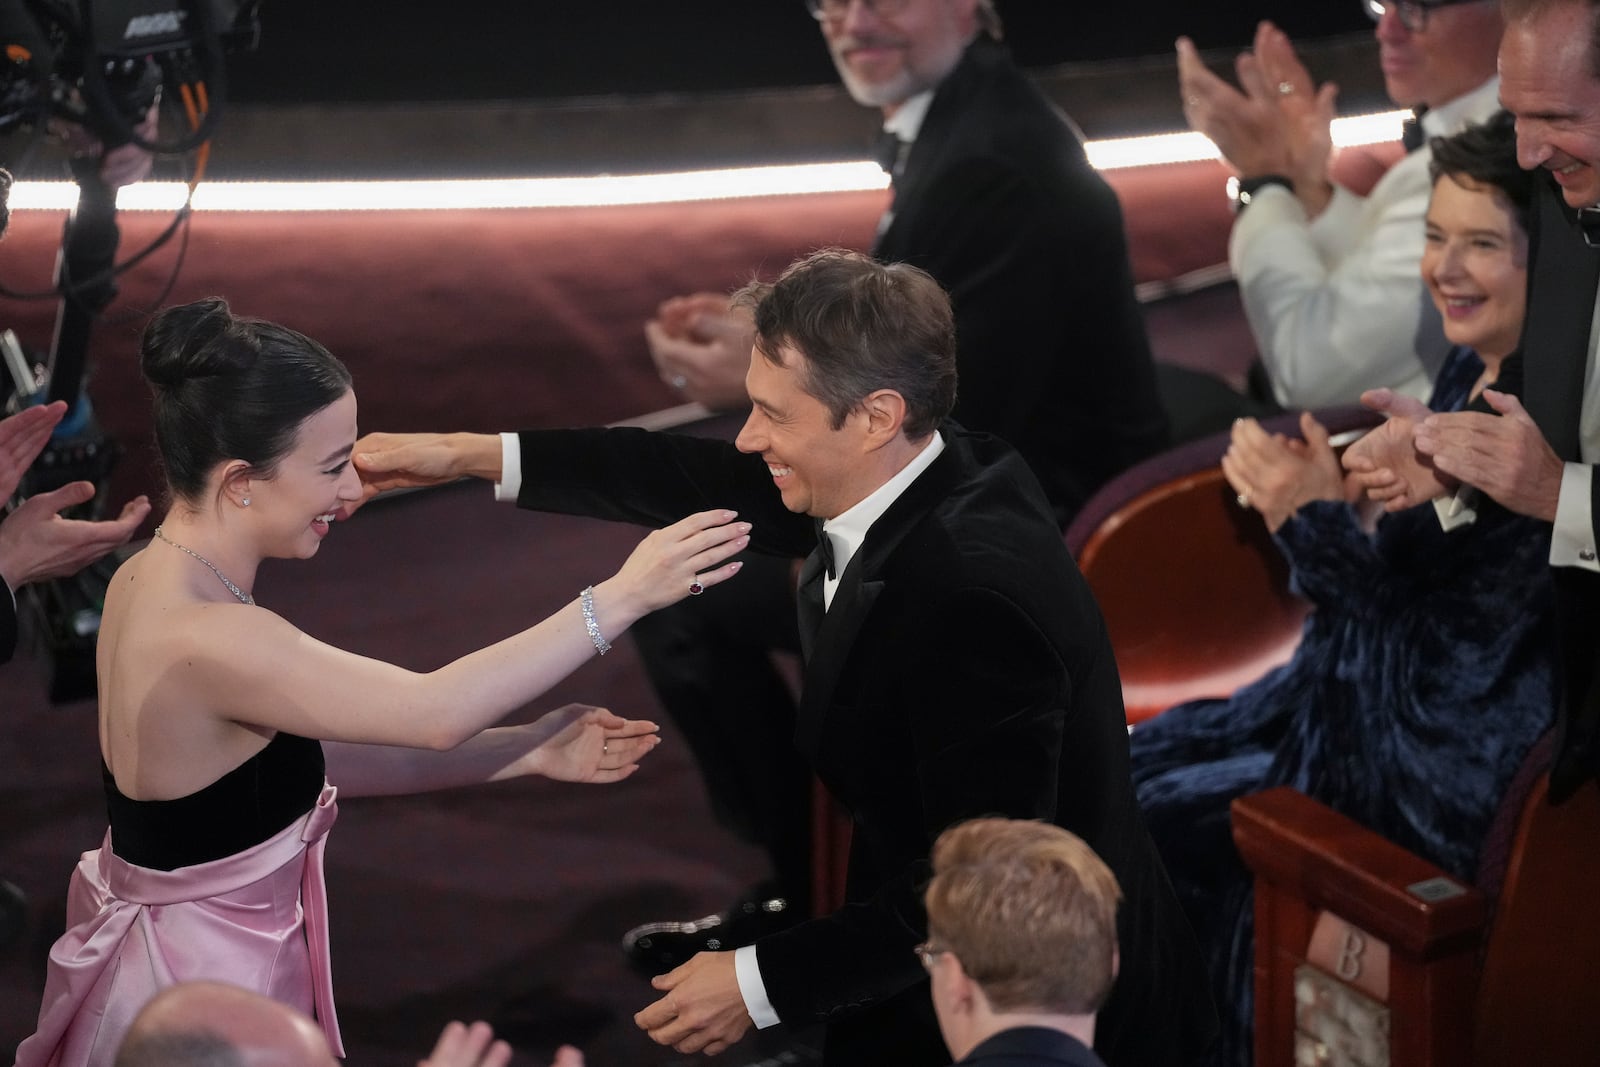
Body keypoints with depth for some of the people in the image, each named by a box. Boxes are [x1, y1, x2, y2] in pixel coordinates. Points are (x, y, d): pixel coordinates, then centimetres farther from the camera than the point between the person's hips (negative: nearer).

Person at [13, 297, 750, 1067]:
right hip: (208, 1000, -9)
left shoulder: (153, 581, -1)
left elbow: (301, 759, 4)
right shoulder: (206, 641, -29)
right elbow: (437, 713, -25)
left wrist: (531, 750, 2)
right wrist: (623, 596, -19)